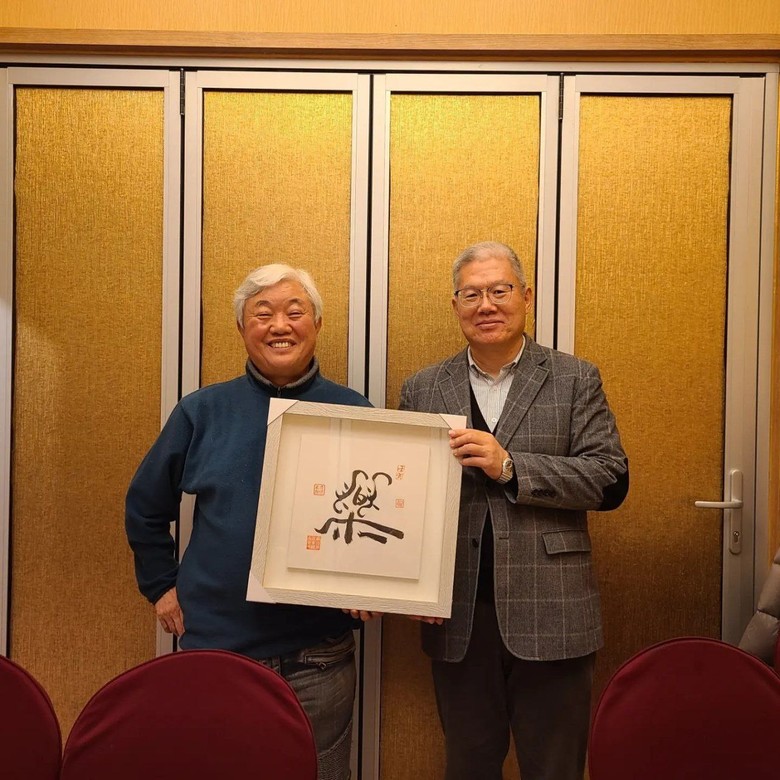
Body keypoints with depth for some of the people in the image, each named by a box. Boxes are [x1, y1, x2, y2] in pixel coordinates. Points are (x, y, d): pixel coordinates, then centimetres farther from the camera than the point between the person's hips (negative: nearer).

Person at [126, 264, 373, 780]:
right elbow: (145, 507, 11)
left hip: (318, 657, 0)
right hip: (213, 645, 1)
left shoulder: (354, 414, -3)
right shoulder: (203, 412, 0)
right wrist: (162, 586, 8)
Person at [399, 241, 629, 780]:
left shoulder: (576, 381, 1)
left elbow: (611, 480, -7)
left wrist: (509, 465, -18)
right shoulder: (422, 390, 6)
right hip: (458, 620, 2)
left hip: (551, 617, -2)